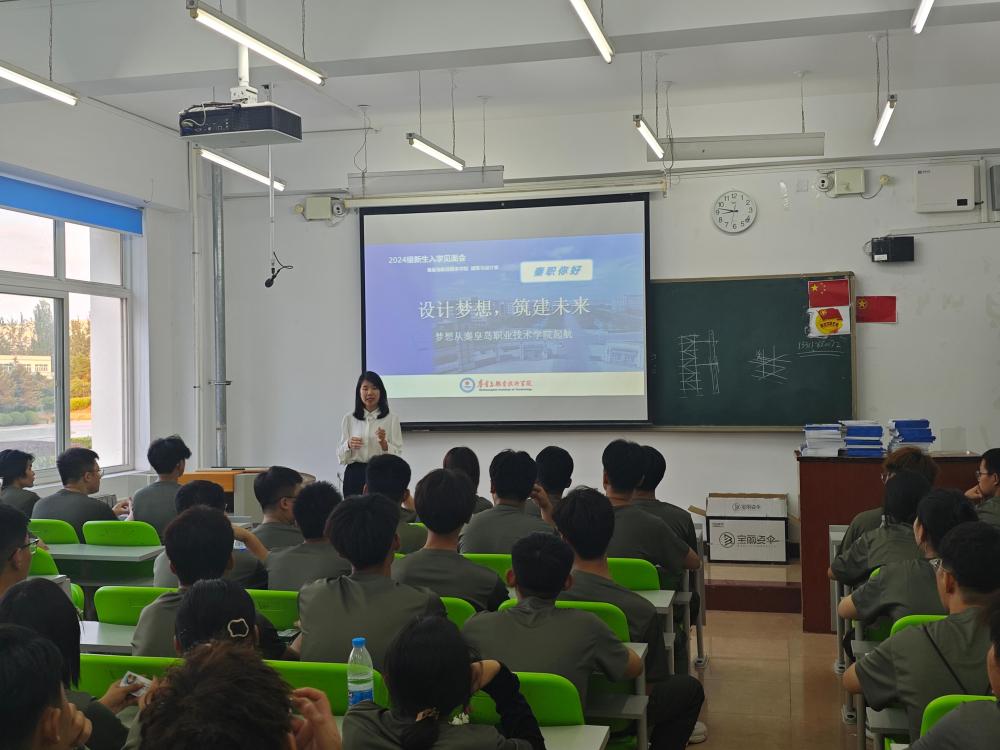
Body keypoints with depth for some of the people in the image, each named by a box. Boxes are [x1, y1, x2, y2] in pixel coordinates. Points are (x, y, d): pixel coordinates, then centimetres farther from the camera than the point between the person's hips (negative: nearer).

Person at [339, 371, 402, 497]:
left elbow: (397, 453, -1)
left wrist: (383, 443, -19)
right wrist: (349, 445, -13)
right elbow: (341, 456, 7)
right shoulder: (349, 419, 6)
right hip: (355, 475, 1)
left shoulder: (392, 419, 1)